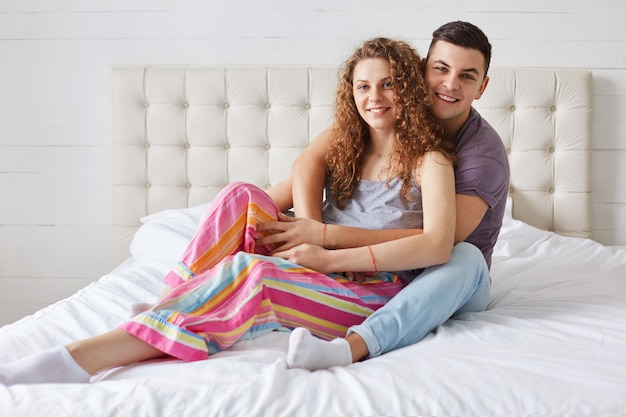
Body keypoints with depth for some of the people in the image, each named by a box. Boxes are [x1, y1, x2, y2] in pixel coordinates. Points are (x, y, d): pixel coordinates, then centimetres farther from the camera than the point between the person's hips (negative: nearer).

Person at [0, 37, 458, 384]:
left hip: (373, 292, -5)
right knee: (243, 194, -20)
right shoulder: (344, 146, 18)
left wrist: (331, 256, -18)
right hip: (315, 277, 5)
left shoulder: (430, 160, -1)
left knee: (253, 273, -35)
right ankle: (171, 304, -28)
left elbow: (437, 245, -16)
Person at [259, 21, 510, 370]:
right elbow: (310, 160, -17)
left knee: (466, 256, -40)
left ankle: (352, 347, -56)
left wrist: (326, 236, -38)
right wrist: (310, 231, -37)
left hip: (454, 287, -3)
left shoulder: (485, 151, -20)